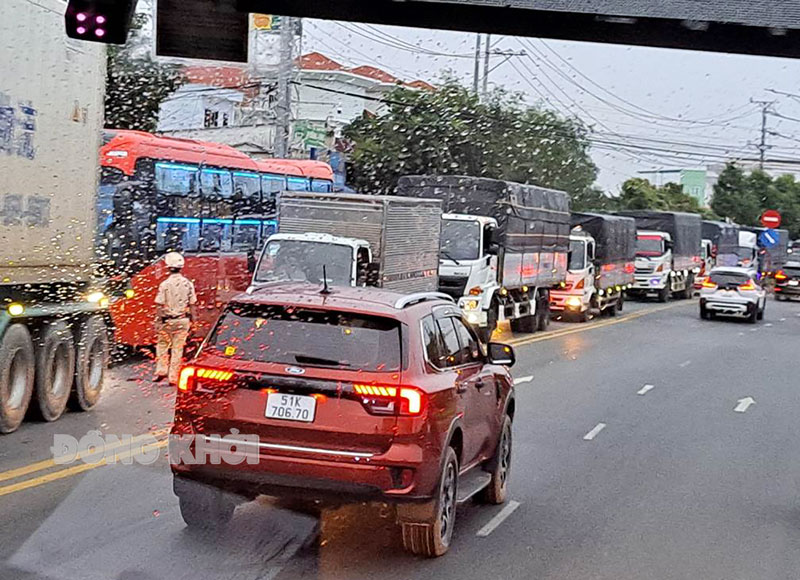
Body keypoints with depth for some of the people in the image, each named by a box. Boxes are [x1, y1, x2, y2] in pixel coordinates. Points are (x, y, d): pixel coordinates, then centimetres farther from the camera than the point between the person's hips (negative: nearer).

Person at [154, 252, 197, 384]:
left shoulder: (164, 284, -11)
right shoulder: (188, 284, -2)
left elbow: (159, 305, -9)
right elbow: (192, 304, 2)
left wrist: (158, 321, -1)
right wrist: (192, 320, 11)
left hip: (167, 321, -2)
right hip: (183, 320, 2)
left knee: (162, 345, 17)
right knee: (178, 348, 6)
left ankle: (161, 370, 5)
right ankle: (173, 378, 7)